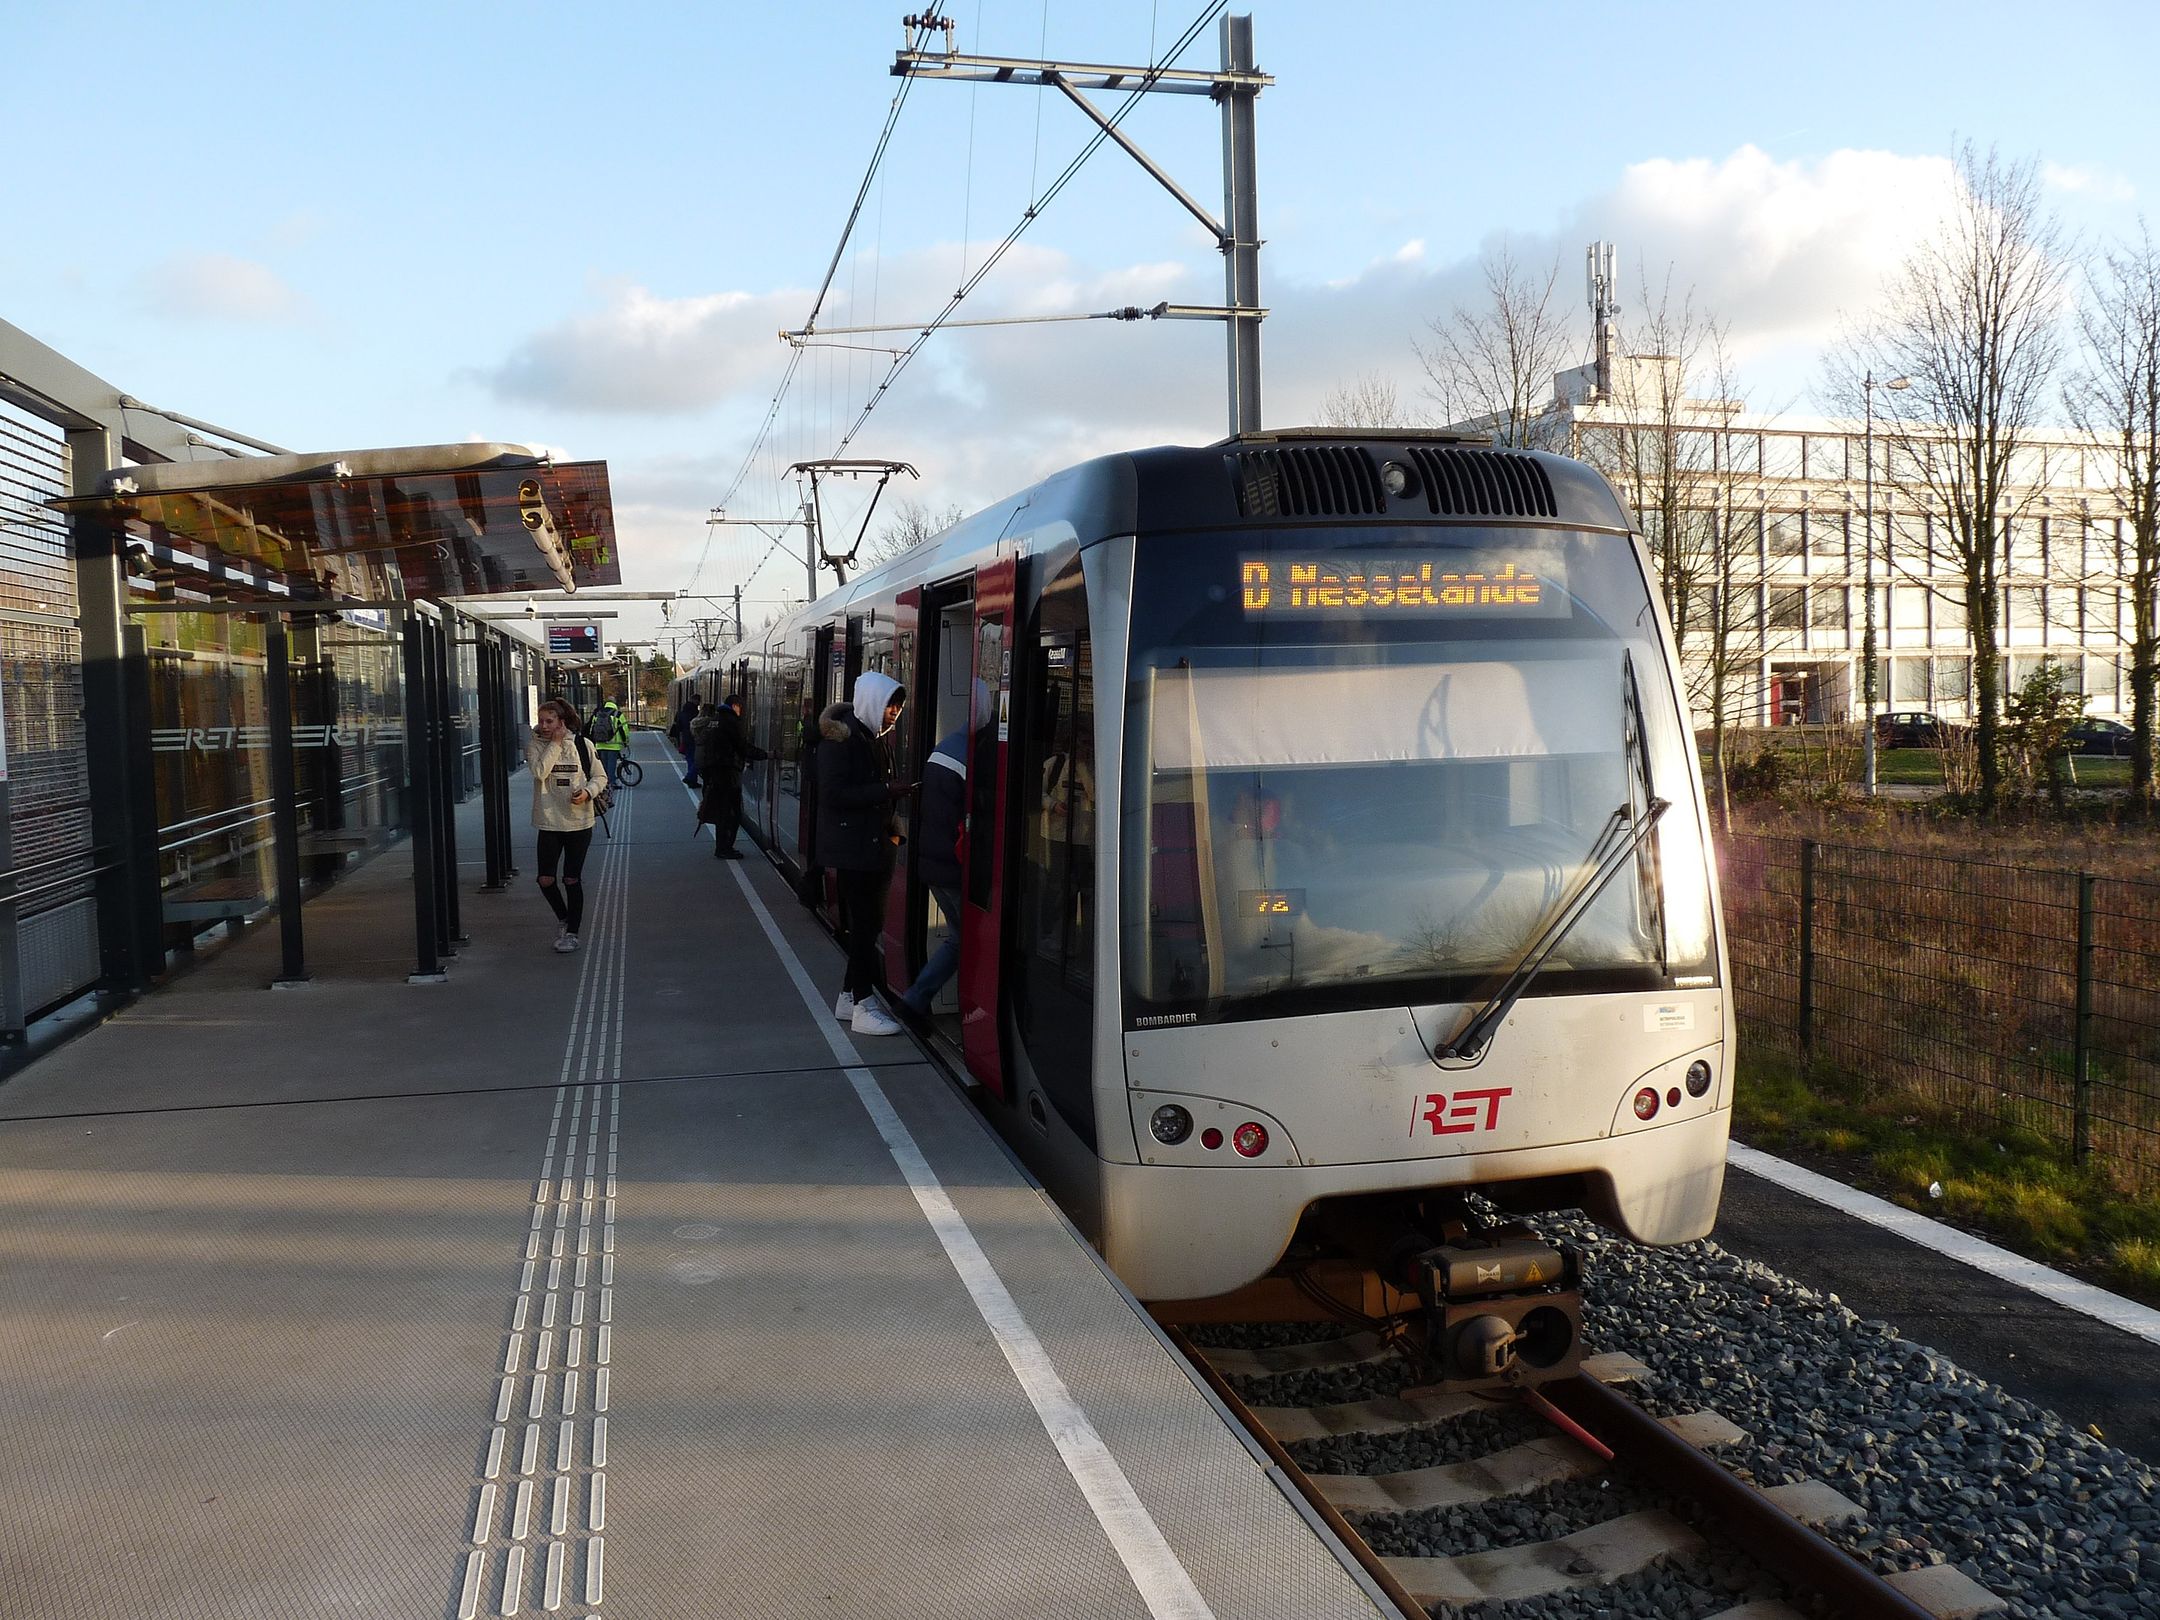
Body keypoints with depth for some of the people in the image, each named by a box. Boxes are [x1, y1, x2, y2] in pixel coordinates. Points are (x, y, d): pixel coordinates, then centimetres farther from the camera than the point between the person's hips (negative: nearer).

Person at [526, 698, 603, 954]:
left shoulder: (582, 745, -1)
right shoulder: (535, 745, -1)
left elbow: (598, 776, 5)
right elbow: (539, 771, -19)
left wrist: (587, 792, -15)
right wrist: (555, 742, -15)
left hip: (579, 821, -1)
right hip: (549, 821, 1)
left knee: (572, 880, 4)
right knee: (545, 880, 0)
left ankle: (572, 932, 16)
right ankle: (564, 919, 27)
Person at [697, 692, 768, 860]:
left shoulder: (714, 719, 16)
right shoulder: (732, 722, -12)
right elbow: (745, 747, -14)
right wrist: (766, 755, -4)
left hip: (713, 771, 9)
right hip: (728, 771, -9)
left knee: (721, 812, 16)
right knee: (731, 813, -4)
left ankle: (721, 848, 21)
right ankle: (724, 849, -3)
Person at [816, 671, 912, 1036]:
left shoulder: (871, 737, 15)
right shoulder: (840, 739, -13)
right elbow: (833, 793, -21)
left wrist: (895, 792, 6)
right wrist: (886, 791, -22)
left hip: (872, 843, 9)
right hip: (852, 846, -9)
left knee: (866, 923, 12)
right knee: (865, 923, -8)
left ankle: (849, 996, 21)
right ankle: (864, 1007, -4)